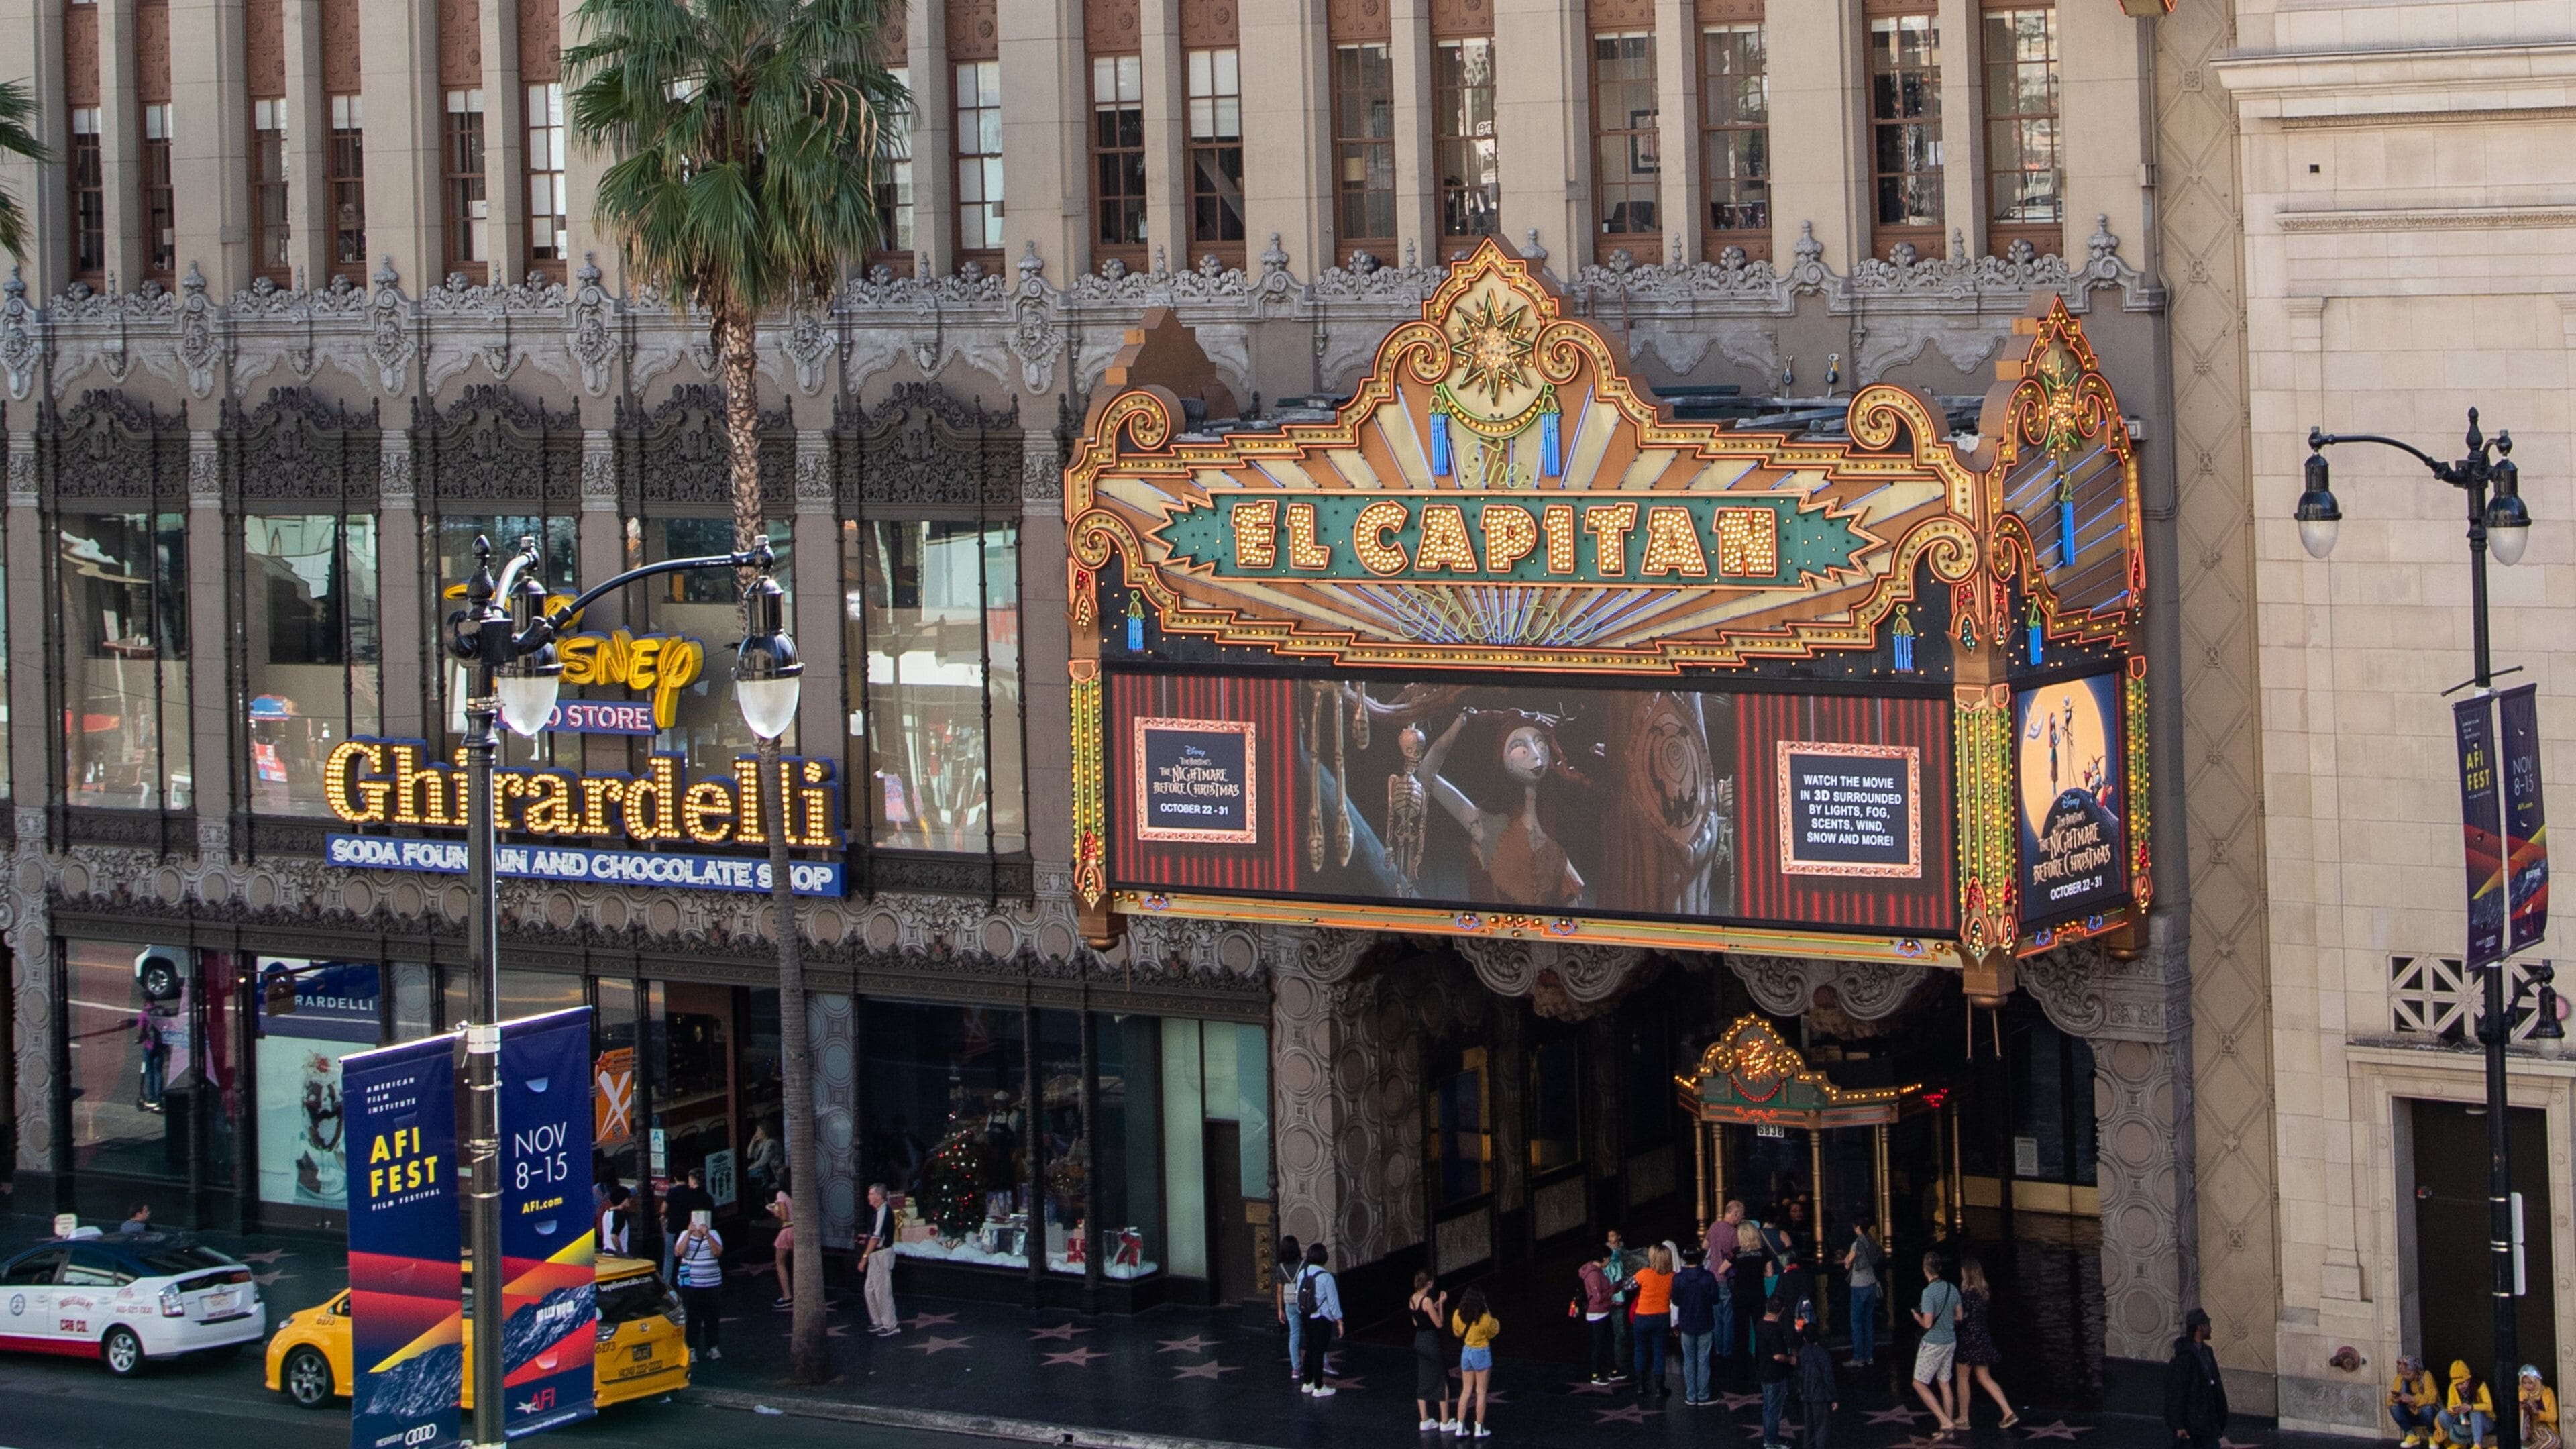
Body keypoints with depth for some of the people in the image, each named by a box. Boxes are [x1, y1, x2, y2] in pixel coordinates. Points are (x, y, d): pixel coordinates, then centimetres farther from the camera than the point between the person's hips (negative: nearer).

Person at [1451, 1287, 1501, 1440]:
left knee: (1466, 1391, 14)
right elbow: (1492, 1332, -4)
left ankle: (1460, 1428, 13)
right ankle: (1479, 1429, 9)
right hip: (1481, 1353, -5)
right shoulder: (1484, 1318, -21)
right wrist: (1495, 1322, 10)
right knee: (1481, 1392, 5)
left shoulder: (1458, 1315, -6)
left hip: (1466, 1352, 5)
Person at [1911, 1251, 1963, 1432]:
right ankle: (1950, 1424, 19)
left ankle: (1945, 1422, -7)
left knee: (1919, 1384, 2)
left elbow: (1927, 1323, -21)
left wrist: (1917, 1317, 0)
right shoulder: (1952, 1289, 1)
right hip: (1950, 1341, 7)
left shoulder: (1929, 1292, -20)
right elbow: (1959, 1317, 10)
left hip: (1933, 1344, -7)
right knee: (1944, 1384, 16)